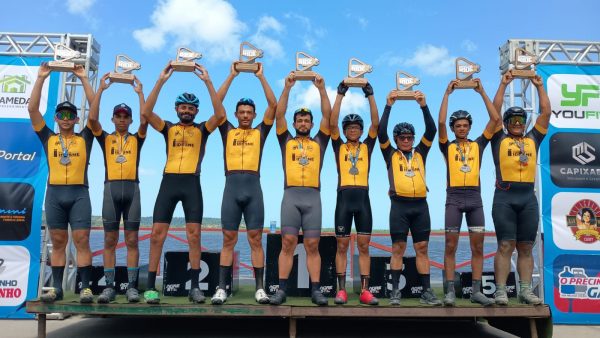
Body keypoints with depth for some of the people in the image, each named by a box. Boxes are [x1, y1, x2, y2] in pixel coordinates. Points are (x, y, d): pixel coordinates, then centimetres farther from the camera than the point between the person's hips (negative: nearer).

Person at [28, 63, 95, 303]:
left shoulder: (84, 138, 9)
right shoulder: (48, 138, 13)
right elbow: (32, 109, 7)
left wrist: (84, 79, 1)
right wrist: (41, 78, 4)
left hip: (79, 194, -2)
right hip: (54, 193, 2)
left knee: (81, 240, -5)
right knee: (58, 242, 6)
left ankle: (85, 287, -4)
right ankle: (57, 288, 10)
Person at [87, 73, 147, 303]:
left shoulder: (136, 139, 13)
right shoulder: (105, 138, 14)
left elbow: (144, 120, -4)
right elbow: (92, 118, -1)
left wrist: (140, 93, 0)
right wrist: (100, 89, 0)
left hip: (132, 188, 0)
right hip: (111, 188, 1)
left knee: (132, 240, -1)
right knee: (110, 240, 1)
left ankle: (132, 286, 1)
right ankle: (109, 286, 4)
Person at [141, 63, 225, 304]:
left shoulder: (202, 130, 11)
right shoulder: (168, 128, 14)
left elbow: (220, 114, -6)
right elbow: (146, 113, -1)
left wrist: (208, 82, -7)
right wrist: (161, 81, -4)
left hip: (192, 183, -1)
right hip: (169, 181, 1)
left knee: (194, 235, -3)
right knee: (157, 234, -4)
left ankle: (194, 287, 4)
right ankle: (150, 287, 2)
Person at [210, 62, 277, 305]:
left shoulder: (260, 132, 15)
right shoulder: (227, 131, 16)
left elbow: (273, 105, 9)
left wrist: (261, 77, 12)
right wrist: (232, 76, 12)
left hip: (253, 187, 0)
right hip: (232, 186, 0)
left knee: (255, 239, 1)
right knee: (228, 240, 1)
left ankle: (260, 288, 4)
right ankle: (221, 288, 4)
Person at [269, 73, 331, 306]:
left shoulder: (319, 142, 19)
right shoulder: (286, 140, 18)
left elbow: (327, 115, 11)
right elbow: (279, 115, 8)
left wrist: (321, 88, 6)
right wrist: (287, 87, 4)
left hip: (313, 197, 1)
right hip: (291, 195, 0)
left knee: (312, 245, -1)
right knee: (288, 243, -5)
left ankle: (316, 290, 0)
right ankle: (281, 289, -3)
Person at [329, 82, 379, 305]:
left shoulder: (367, 146, 14)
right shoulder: (339, 146, 11)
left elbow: (376, 123, 5)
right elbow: (332, 122, 0)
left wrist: (370, 96, 4)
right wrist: (340, 94, 1)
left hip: (363, 198, 1)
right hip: (344, 197, -1)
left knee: (364, 246, 2)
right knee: (342, 246, 2)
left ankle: (364, 290, 5)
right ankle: (341, 290, 6)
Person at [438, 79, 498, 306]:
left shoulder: (478, 144, 12)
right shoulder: (447, 146, 7)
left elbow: (495, 119, 6)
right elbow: (440, 122, -7)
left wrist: (482, 92, 6)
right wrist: (447, 93, -1)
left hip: (475, 198, 2)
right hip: (454, 198, -2)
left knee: (477, 247, 2)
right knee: (451, 246, -2)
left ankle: (476, 291, 9)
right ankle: (450, 291, 3)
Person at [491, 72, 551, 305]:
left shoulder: (533, 139, 19)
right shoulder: (499, 139, 10)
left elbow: (546, 112, 16)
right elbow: (495, 110, 5)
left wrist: (539, 86, 19)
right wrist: (503, 84, 9)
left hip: (528, 198, 3)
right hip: (504, 197, -3)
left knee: (526, 247, 6)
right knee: (505, 245, -5)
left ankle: (525, 290, 10)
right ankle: (501, 290, -4)